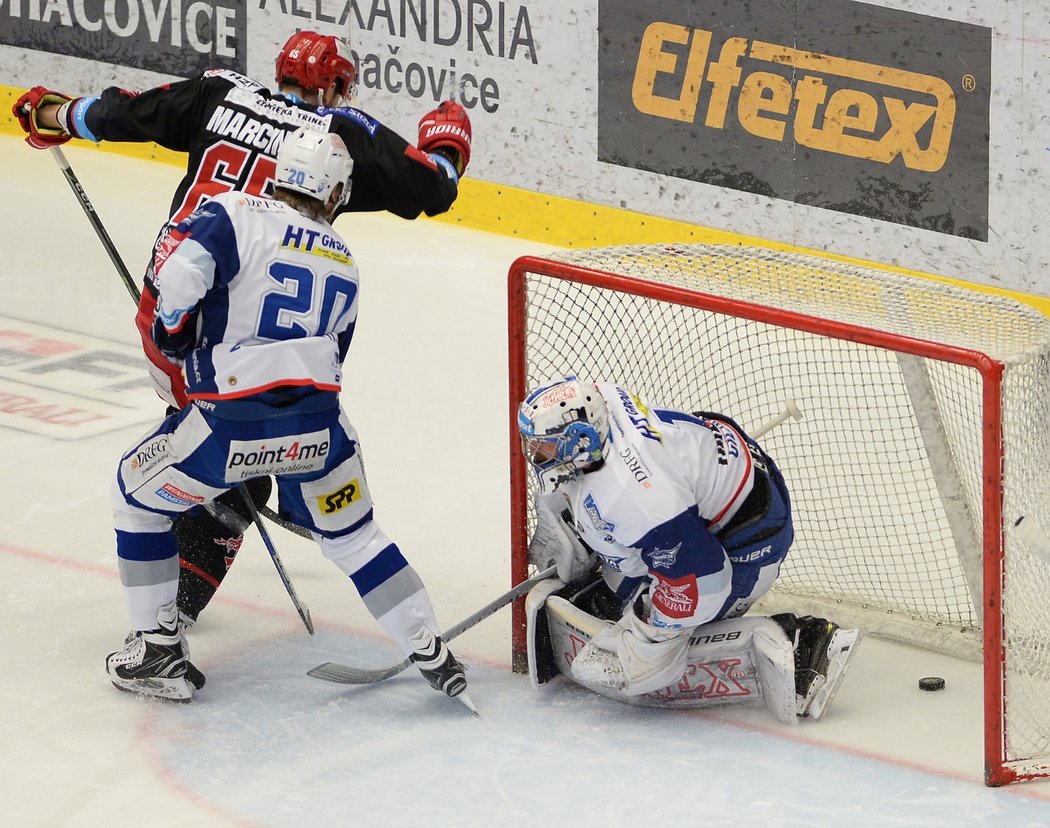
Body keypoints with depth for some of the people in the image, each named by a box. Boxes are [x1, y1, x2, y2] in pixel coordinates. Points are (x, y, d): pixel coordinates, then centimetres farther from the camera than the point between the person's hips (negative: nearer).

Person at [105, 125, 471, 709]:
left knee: (138, 496, 21)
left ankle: (157, 650, 20)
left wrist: (174, 332, 4)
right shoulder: (343, 264, 20)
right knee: (353, 535, 24)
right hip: (317, 428, 4)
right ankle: (433, 655, 20)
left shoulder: (238, 215, 1)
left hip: (231, 423, -4)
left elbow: (180, 270, -15)